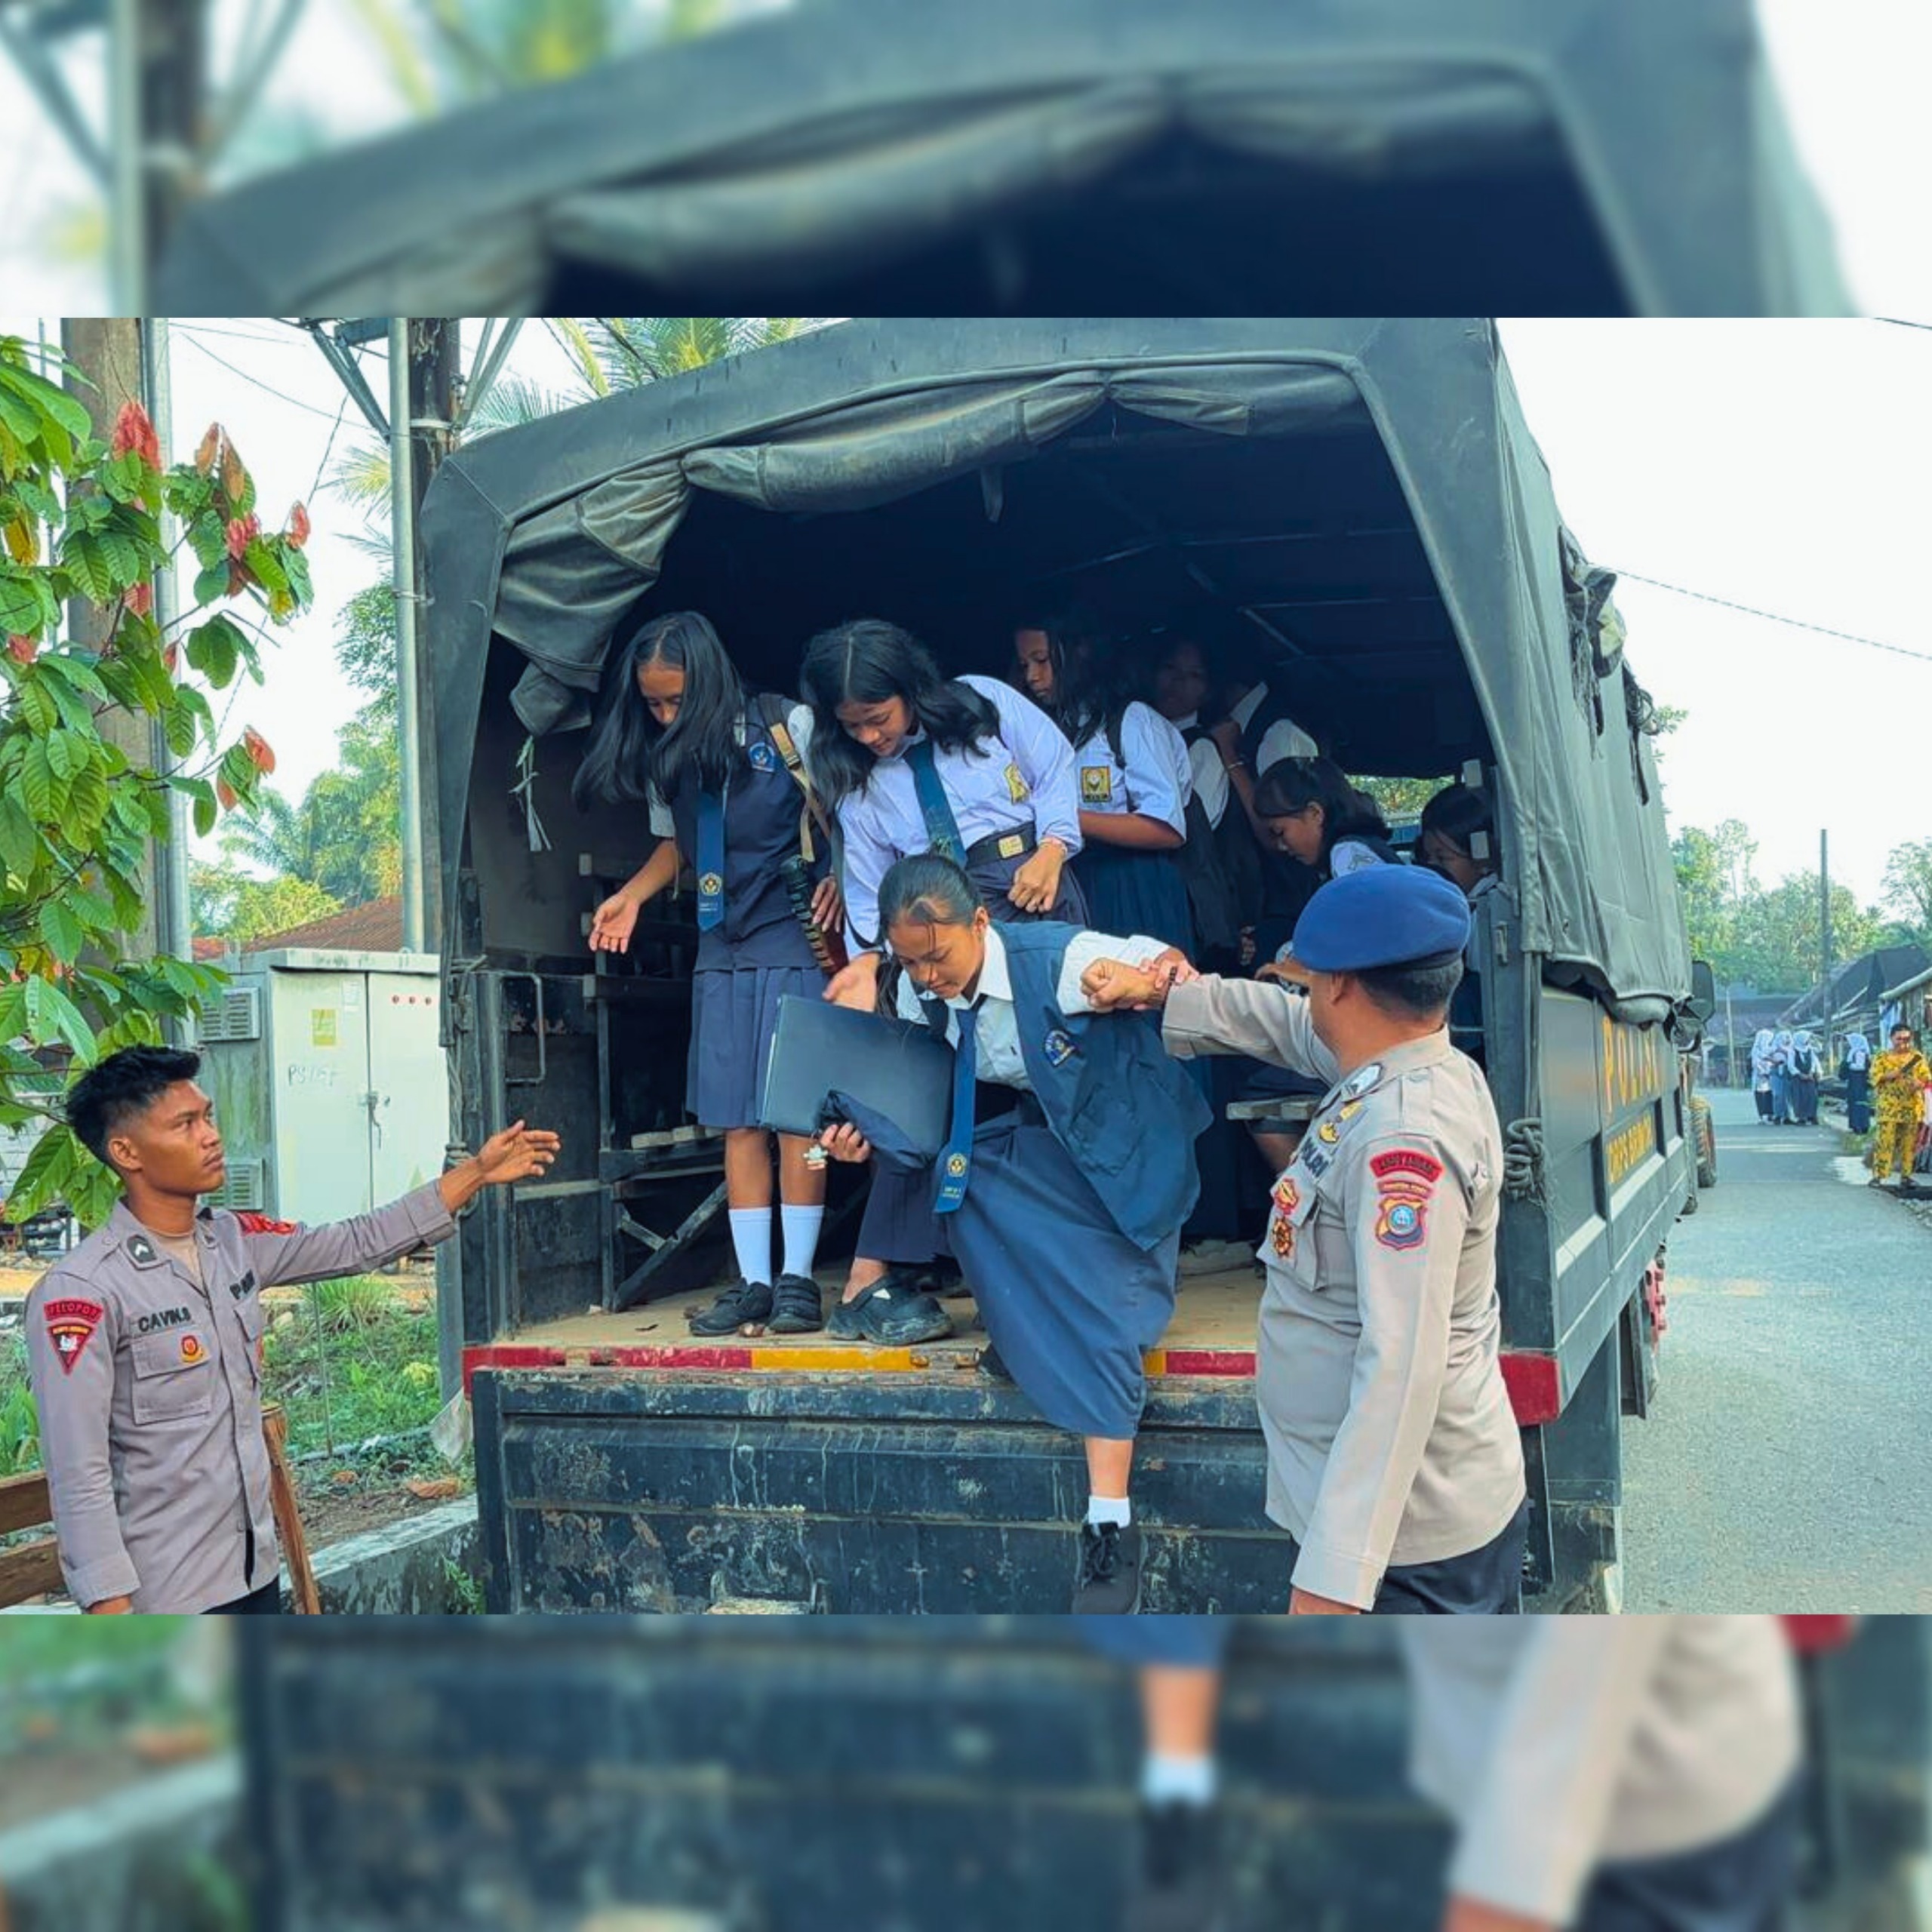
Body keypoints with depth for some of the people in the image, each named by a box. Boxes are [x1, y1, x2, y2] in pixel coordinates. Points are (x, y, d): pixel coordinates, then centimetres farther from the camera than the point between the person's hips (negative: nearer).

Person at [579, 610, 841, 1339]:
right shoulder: (664, 758, 9)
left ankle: (797, 1277, 1)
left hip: (795, 942, -4)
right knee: (736, 1120, 1)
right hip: (720, 951, 5)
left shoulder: (788, 726, -5)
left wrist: (840, 879, -17)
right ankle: (753, 1281, 6)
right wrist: (631, 895, 3)